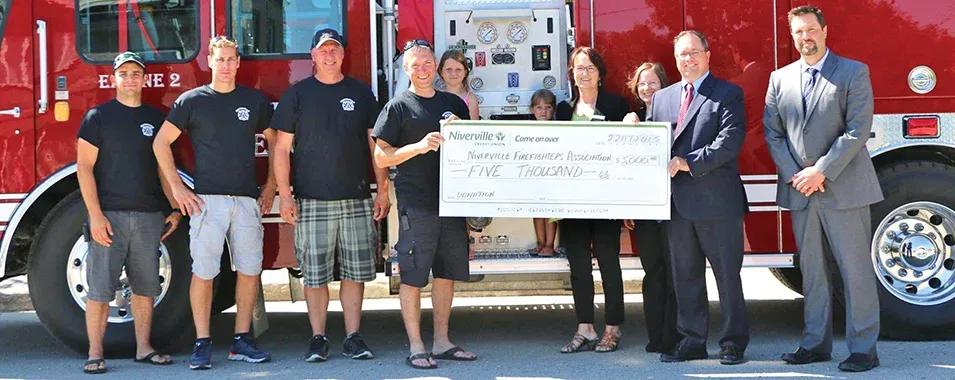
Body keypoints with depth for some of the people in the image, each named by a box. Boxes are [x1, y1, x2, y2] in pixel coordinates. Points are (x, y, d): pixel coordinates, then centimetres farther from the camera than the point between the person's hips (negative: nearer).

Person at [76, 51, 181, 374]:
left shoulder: (156, 118, 12)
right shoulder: (98, 116, 0)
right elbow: (84, 167, -5)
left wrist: (175, 208, 8)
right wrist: (95, 215, -13)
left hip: (149, 215, 4)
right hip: (110, 214, -4)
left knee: (146, 286, 8)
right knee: (100, 288, -2)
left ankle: (143, 348, 18)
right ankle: (95, 354, 4)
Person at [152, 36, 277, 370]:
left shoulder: (255, 100, 10)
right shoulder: (192, 100, 3)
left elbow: (276, 142, 19)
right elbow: (161, 142, 5)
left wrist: (270, 187, 11)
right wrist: (177, 187, -1)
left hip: (247, 201, 3)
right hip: (207, 200, -3)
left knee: (250, 270, 3)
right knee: (203, 272, -4)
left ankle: (242, 341, 14)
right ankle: (202, 344, 4)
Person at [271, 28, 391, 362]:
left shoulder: (361, 93, 10)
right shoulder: (297, 94, 5)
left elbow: (376, 145, 11)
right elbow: (282, 147, 3)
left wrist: (383, 192, 5)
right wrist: (284, 194, -5)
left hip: (357, 201, 2)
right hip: (312, 202, -2)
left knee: (355, 272, 4)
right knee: (315, 275, 1)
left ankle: (353, 337, 13)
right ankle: (318, 339, 11)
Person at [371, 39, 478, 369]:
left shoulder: (454, 104, 14)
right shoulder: (398, 107, 0)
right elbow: (381, 158, -5)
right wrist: (419, 146, -17)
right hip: (416, 203, -5)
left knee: (447, 273, 10)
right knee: (413, 276, -2)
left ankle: (442, 342, 21)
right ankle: (416, 348, 6)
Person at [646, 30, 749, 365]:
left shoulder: (728, 94, -1)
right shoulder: (661, 98, 17)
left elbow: (730, 141, -13)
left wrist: (687, 163, -19)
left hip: (717, 199, -5)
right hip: (677, 200, 5)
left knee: (727, 273, 2)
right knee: (685, 275, 10)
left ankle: (733, 342, 12)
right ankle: (692, 340, 19)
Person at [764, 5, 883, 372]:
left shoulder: (853, 72, -1)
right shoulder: (780, 78, 11)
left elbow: (857, 130, -10)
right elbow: (772, 133, 7)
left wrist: (822, 171, -15)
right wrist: (795, 176, -6)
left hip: (844, 188, -4)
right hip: (800, 191, 4)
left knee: (855, 269, -2)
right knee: (812, 271, 10)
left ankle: (863, 348, 4)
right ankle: (815, 343, 18)